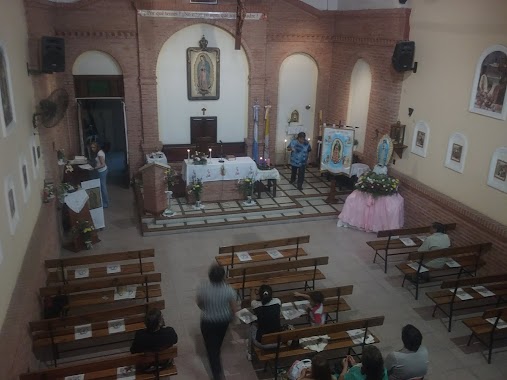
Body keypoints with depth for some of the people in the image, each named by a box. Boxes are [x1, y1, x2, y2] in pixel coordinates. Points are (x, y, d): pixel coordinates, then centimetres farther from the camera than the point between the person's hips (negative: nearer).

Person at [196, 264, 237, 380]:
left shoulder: (203, 288, -26)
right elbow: (234, 309, -13)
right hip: (224, 320, 3)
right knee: (218, 341, 31)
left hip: (208, 322, -2)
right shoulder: (228, 290, -25)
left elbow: (199, 304, -6)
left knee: (211, 346, 15)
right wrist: (230, 317, 9)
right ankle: (216, 356, 58)